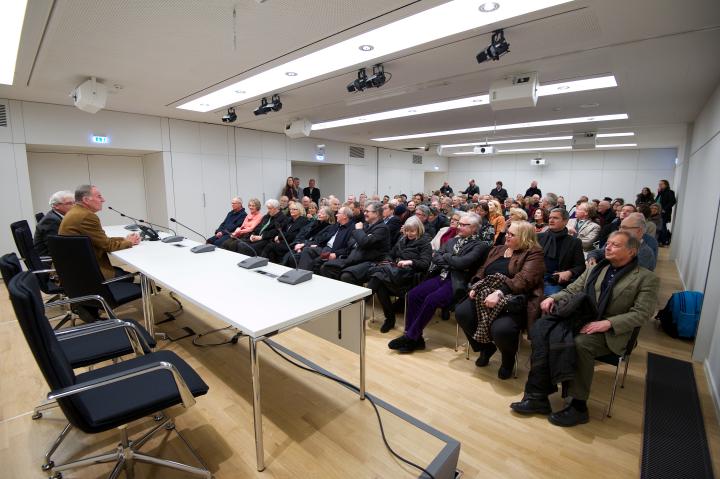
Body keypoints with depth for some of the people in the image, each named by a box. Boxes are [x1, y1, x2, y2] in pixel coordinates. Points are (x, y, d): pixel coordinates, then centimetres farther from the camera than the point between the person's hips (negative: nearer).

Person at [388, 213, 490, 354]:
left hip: (456, 282, -6)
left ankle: (410, 337, -14)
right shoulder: (453, 240, 20)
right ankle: (415, 338, -7)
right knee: (413, 294, -14)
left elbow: (462, 262, -16)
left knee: (431, 300, -29)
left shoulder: (480, 245, -1)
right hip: (441, 276, 7)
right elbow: (436, 256, 12)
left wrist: (445, 256, 0)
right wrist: (451, 263, -6)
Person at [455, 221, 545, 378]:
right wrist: (475, 287, -1)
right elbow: (482, 271, 19)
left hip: (513, 300, -6)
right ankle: (486, 347, 12)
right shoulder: (497, 250, 21)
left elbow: (523, 280, -16)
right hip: (485, 295, 7)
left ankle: (508, 359, 7)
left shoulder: (533, 254, -1)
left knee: (501, 329, -33)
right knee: (461, 313, -16)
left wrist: (499, 293, -27)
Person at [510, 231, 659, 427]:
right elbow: (572, 291, 16)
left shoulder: (647, 278, 4)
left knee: (581, 343, -37)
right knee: (541, 328, -23)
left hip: (611, 332, -4)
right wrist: (553, 298, -6)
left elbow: (641, 313, -6)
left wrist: (608, 323, -20)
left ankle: (578, 407, -18)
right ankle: (538, 395, -19)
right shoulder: (594, 269, 19)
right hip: (579, 320, 5)